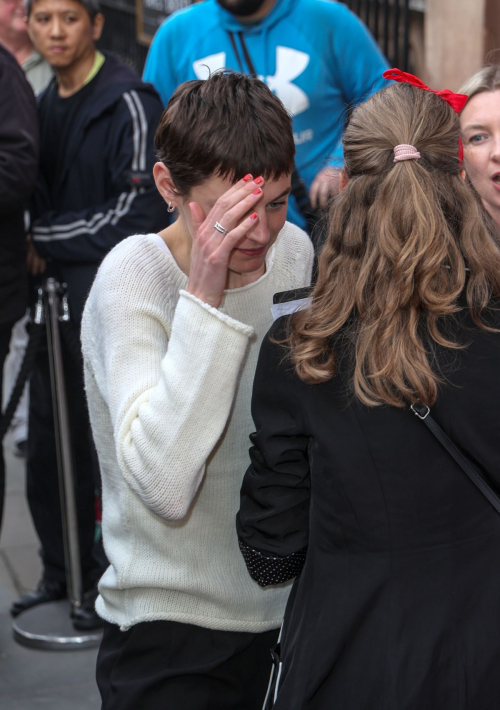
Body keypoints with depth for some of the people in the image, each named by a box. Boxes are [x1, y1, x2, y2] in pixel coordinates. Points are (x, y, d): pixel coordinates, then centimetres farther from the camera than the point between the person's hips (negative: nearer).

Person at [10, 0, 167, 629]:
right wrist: (34, 247, 2)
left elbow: (136, 212, -16)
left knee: (104, 442, -2)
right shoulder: (44, 104, 16)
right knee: (50, 441, 11)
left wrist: (41, 239, -12)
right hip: (56, 294, 8)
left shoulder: (127, 101, -9)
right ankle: (62, 571, 25)